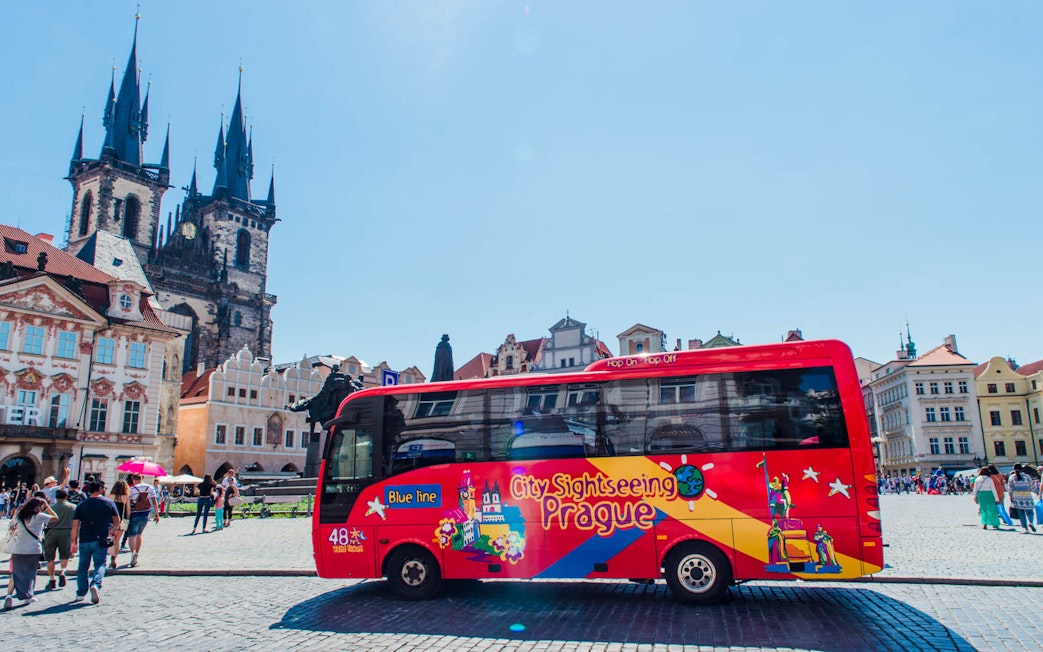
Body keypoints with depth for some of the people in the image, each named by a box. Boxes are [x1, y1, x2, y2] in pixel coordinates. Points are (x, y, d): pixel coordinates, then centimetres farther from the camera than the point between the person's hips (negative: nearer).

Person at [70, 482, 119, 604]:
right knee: (100, 564, 4)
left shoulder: (81, 505, 5)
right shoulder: (108, 503, 3)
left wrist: (74, 542, 6)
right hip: (101, 540, -2)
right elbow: (117, 521, 10)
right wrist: (113, 531, 28)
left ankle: (81, 594, 19)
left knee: (83, 566, 15)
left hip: (84, 540, 2)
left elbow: (75, 525, 1)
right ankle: (95, 584, -22)